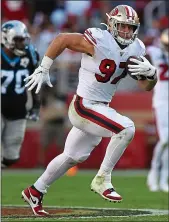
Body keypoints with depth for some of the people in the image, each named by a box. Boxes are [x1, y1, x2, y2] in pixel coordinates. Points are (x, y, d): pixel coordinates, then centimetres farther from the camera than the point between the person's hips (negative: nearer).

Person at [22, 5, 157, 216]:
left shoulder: (136, 49, 0)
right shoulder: (99, 42, -21)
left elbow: (147, 86, 5)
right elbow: (61, 39, -14)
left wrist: (150, 72, -18)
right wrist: (42, 70, -13)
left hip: (100, 108, 9)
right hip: (84, 106, -9)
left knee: (74, 156, 21)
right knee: (126, 128, -24)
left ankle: (35, 192, 38)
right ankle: (102, 179, -11)